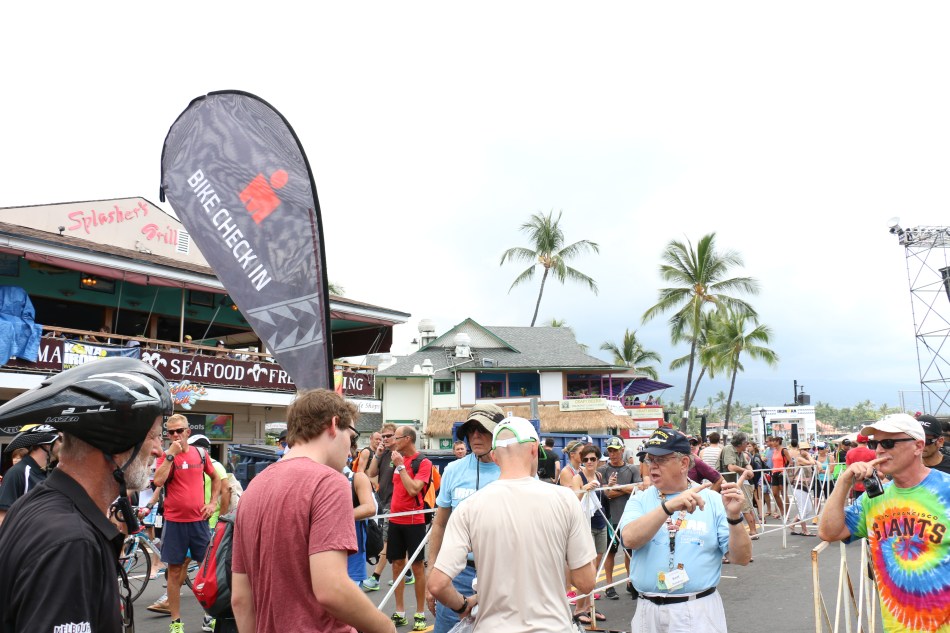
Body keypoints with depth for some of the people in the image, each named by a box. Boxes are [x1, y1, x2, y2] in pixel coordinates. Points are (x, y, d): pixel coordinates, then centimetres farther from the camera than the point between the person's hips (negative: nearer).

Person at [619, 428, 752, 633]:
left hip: (700, 613, -1)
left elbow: (742, 558, -4)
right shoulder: (639, 501, 1)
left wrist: (734, 517, -21)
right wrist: (668, 506, -30)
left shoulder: (712, 501, -1)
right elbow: (630, 539, -19)